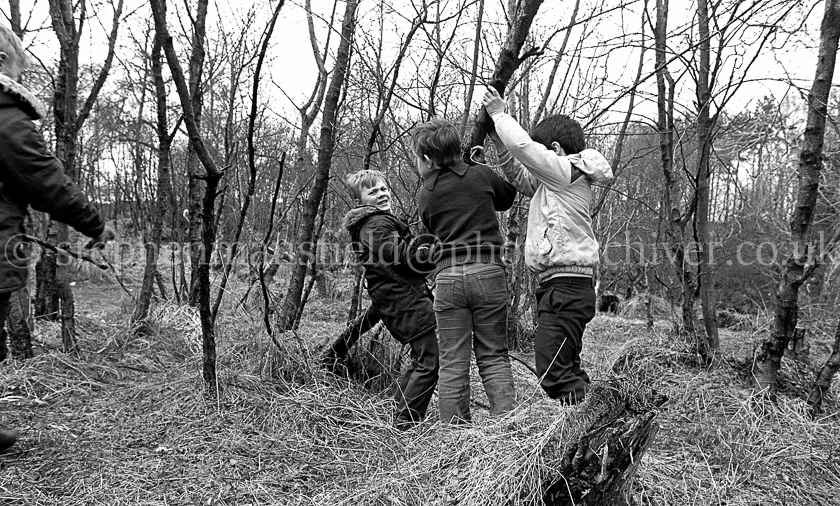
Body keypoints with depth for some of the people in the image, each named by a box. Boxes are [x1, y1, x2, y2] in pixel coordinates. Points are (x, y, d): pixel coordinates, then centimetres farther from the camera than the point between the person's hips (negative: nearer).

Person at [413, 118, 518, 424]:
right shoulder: (481, 175, 6)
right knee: (494, 356, 9)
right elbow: (508, 199, 25)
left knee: (452, 362, 6)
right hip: (488, 272, 0)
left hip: (448, 277, 0)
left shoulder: (425, 196, 7)